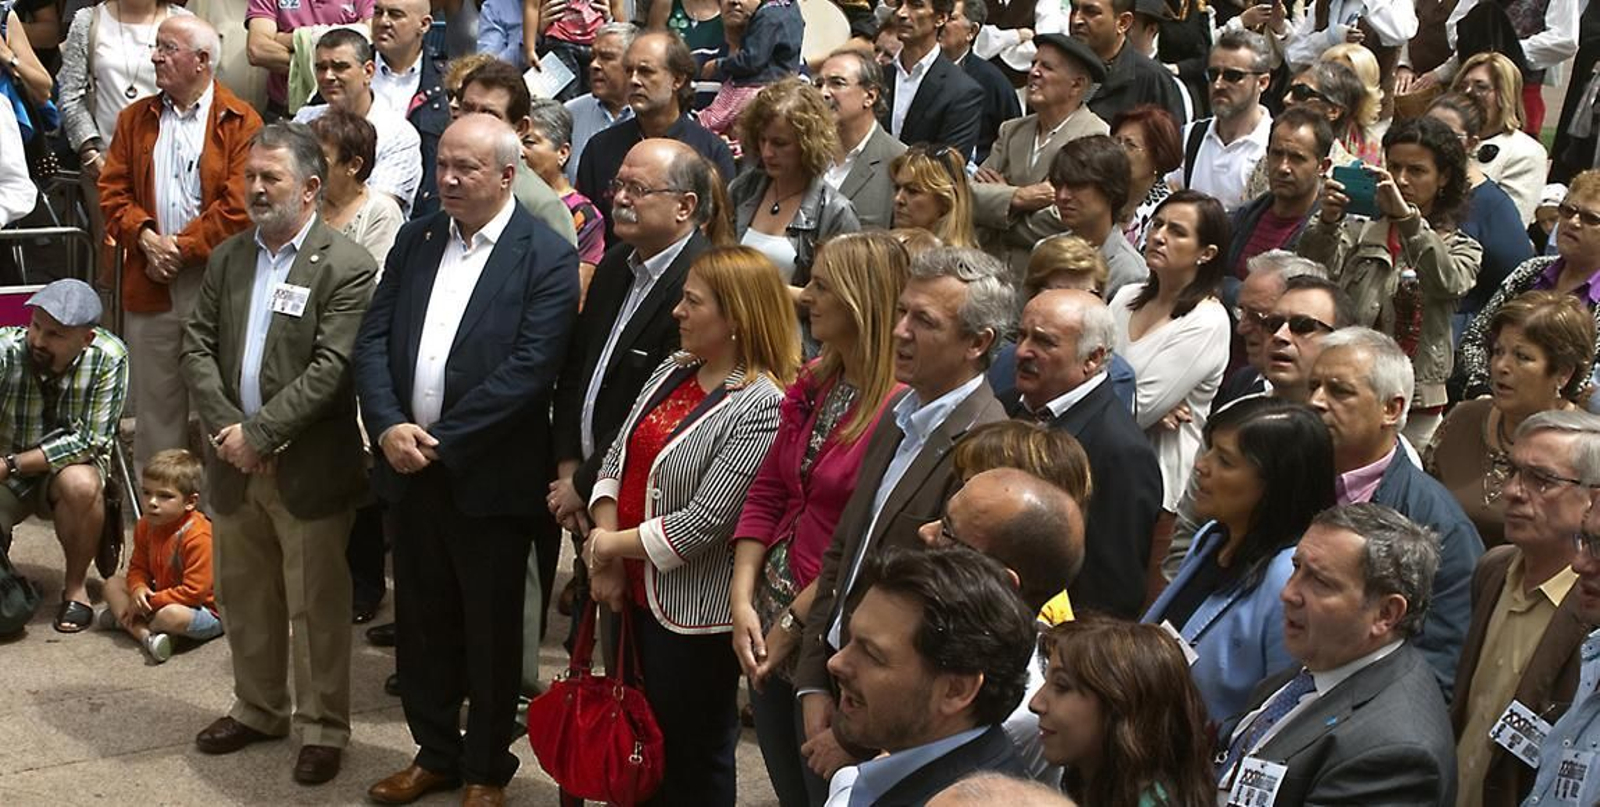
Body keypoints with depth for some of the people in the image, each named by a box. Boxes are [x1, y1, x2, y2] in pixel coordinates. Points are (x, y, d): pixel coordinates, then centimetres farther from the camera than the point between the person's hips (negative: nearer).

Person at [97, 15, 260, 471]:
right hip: (149, 284, 4)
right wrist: (145, 238, -8)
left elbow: (238, 206, -12)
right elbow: (113, 191, 9)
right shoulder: (136, 119, 13)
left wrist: (182, 246, -12)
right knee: (155, 401, 9)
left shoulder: (240, 123, -4)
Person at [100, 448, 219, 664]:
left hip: (204, 609, -9)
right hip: (161, 596, 9)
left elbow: (194, 591, -29)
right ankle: (145, 634, -20)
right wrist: (138, 589, -18)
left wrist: (150, 602, -24)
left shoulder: (198, 536, -28)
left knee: (172, 615, -39)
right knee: (113, 583, 3)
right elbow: (137, 567, 7)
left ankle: (126, 621, -5)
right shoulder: (146, 526, -2)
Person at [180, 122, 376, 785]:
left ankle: (323, 727, 18)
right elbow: (198, 348, 5)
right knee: (245, 598, 18)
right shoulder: (227, 258, 9)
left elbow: (331, 369, -18)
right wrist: (225, 429, -9)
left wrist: (258, 432, -19)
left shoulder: (347, 268, -11)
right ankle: (258, 708, 35)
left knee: (316, 607, 4)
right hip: (235, 462, 6)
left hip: (308, 469, -6)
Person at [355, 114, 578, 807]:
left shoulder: (547, 257, -11)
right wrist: (389, 426, -12)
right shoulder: (415, 240, 7)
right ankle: (435, 751, 33)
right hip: (409, 465, 5)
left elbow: (529, 370, -18)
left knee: (491, 632, 8)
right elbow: (373, 339, 4)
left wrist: (441, 441, -17)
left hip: (488, 475, -5)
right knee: (422, 620, 16)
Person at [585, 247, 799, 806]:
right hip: (635, 591, 8)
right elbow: (617, 460, 6)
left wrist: (611, 547, -12)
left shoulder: (760, 407, -20)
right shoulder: (673, 372, 5)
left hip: (695, 612, -8)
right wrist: (607, 561, -7)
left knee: (690, 759, 9)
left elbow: (703, 524, -24)